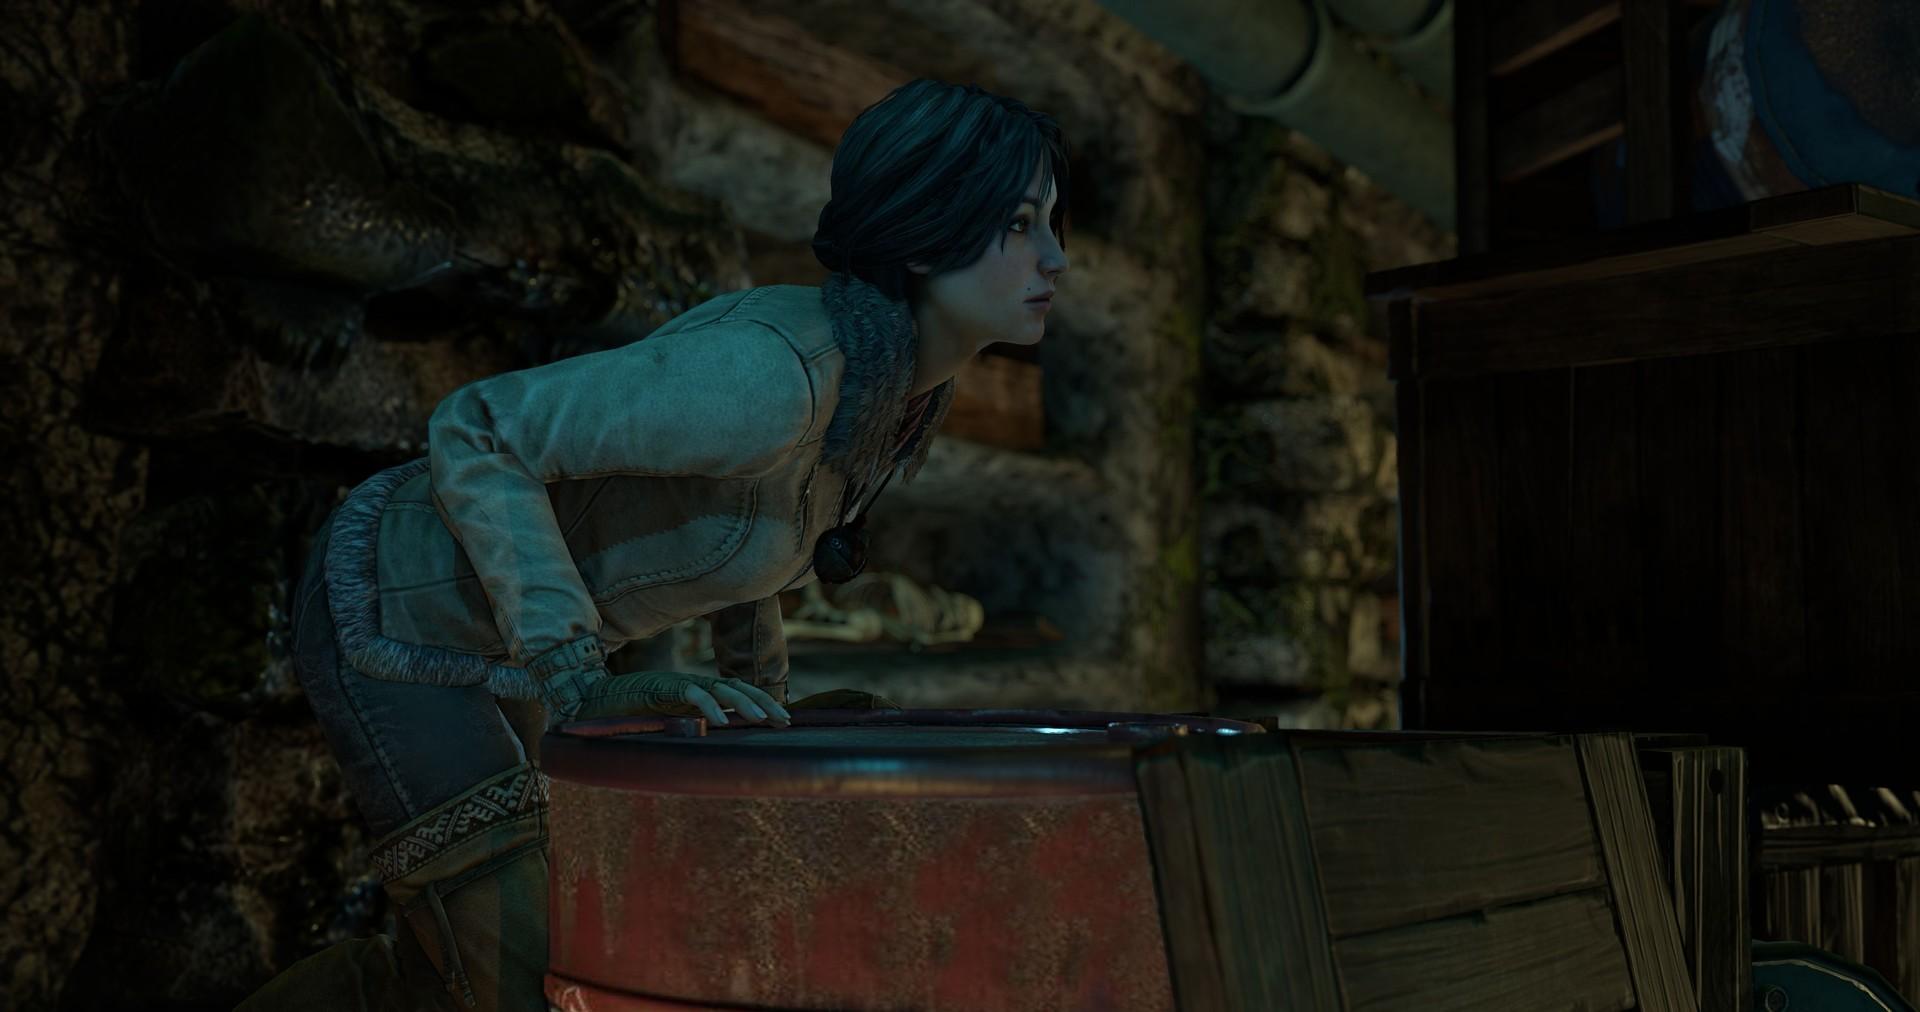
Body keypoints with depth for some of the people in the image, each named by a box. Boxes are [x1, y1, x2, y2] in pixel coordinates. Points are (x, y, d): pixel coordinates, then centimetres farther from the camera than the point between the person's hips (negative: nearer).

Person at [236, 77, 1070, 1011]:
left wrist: (762, 686, 13)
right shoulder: (774, 373, -32)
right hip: (382, 616, -9)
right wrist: (585, 688, -34)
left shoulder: (900, 383, -3)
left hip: (458, 628, 9)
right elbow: (472, 435, -29)